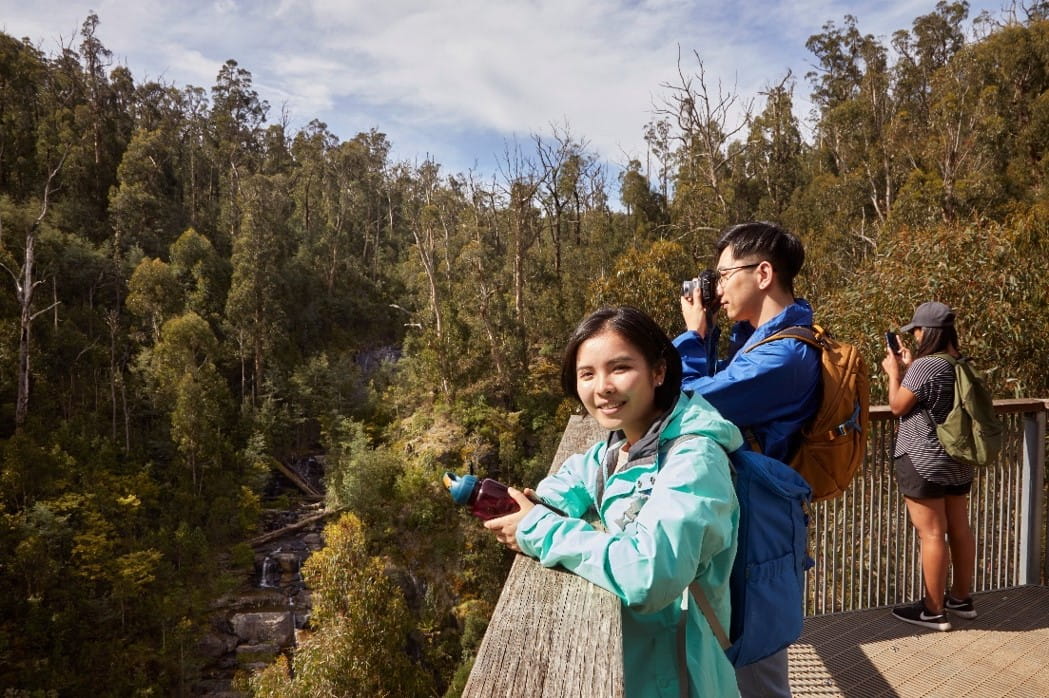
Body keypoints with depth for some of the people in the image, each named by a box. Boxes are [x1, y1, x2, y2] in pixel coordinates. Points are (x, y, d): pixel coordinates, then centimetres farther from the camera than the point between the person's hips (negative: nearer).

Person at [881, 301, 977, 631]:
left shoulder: (924, 365, -20)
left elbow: (898, 406, -12)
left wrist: (894, 372, 1)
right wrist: (909, 367, 15)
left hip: (924, 464, -9)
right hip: (958, 462, 9)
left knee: (932, 535, -2)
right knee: (959, 530, 16)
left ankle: (933, 611, 6)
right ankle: (961, 599, 29)